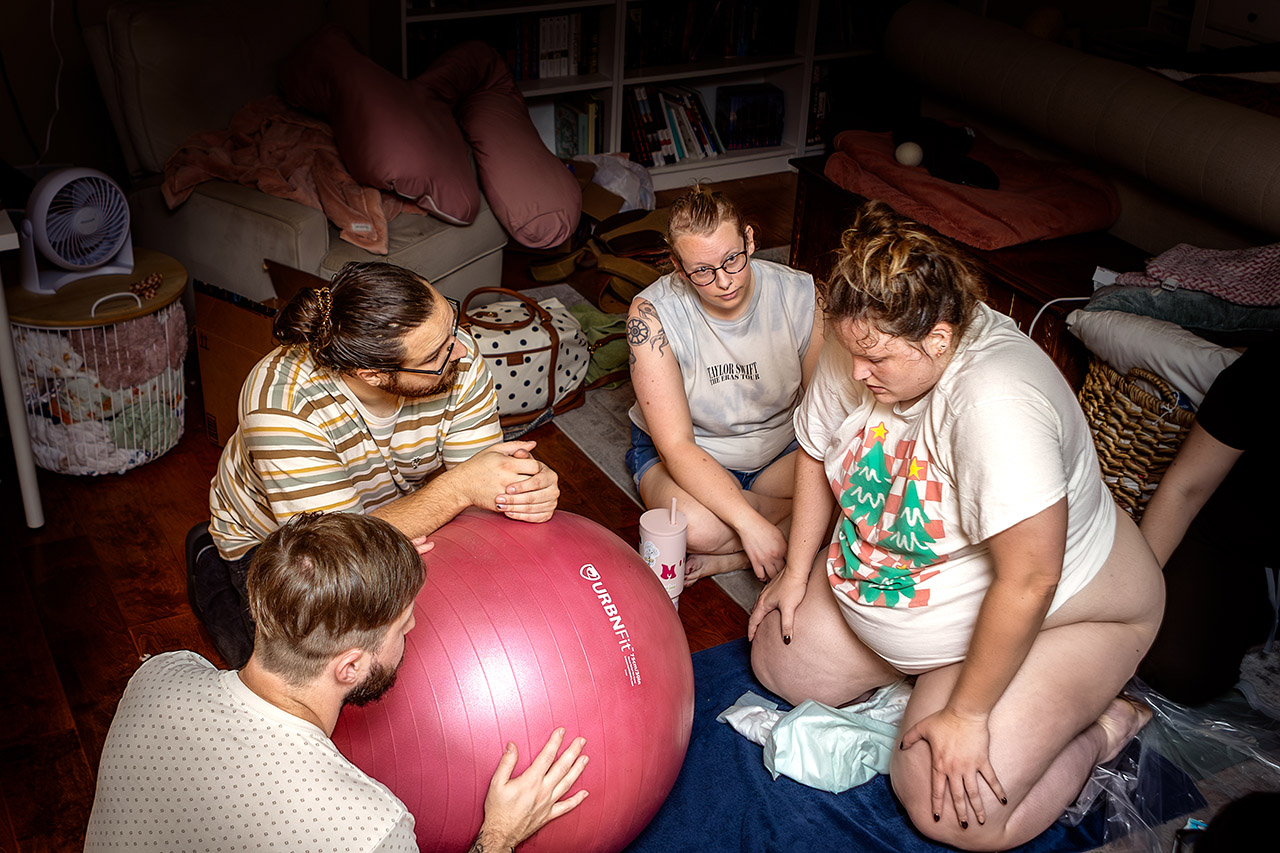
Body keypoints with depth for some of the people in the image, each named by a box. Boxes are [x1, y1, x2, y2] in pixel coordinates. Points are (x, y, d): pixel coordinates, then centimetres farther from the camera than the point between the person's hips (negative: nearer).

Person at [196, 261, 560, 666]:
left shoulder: (456, 357, -28)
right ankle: (214, 573, 15)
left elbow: (482, 480, -22)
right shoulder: (284, 407, -40)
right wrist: (457, 488, -49)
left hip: (395, 514, 4)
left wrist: (532, 487, -46)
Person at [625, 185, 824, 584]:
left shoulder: (801, 295, -17)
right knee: (694, 525, -37)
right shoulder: (652, 314, -24)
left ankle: (726, 559, -13)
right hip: (689, 455, -3)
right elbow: (676, 445, -27)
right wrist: (749, 522, -36)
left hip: (780, 449, 4)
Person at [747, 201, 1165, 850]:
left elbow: (1029, 582, -38)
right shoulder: (863, 344, -16)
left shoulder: (998, 404, -40)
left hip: (1050, 618, -7)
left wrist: (966, 715, -28)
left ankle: (1099, 727, 8)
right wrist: (796, 572, 8)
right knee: (780, 666, 8)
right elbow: (816, 450, 3)